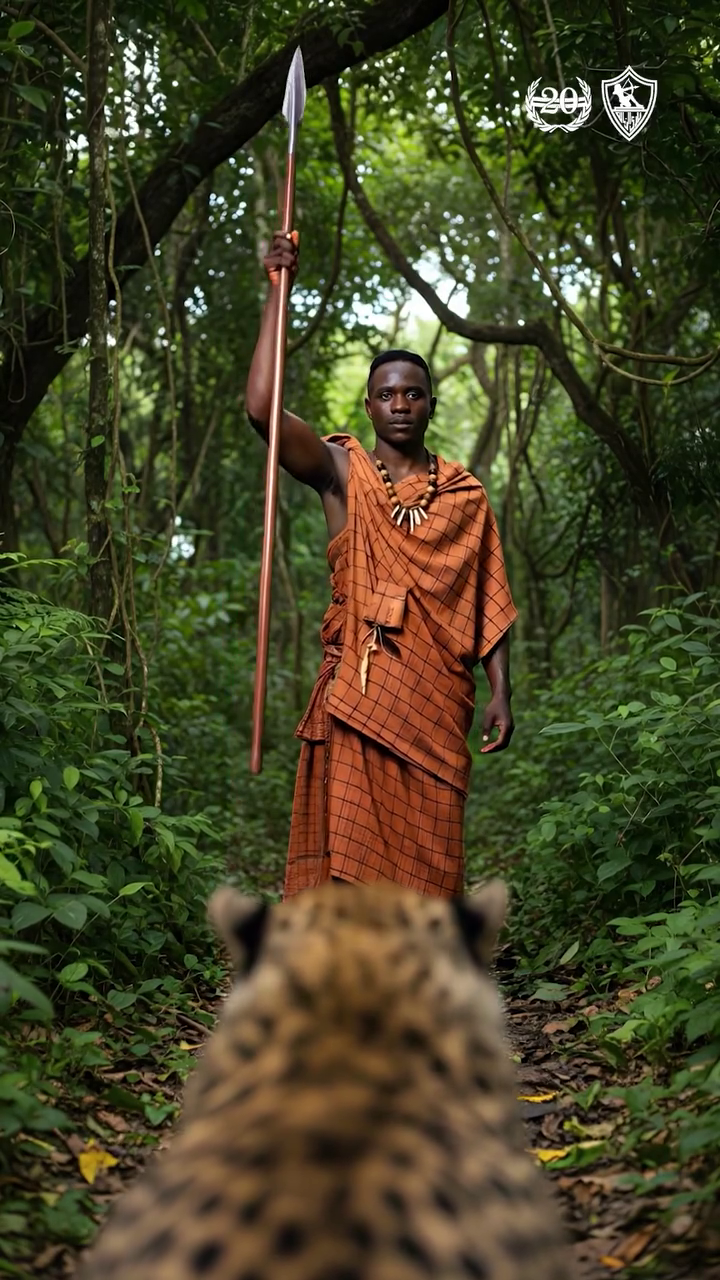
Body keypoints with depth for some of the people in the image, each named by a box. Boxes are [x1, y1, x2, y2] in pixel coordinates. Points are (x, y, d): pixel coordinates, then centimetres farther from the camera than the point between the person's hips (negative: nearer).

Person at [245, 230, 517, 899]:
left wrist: (500, 693, 1)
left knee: (425, 850, 4)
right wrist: (278, 289, -8)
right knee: (347, 839, -5)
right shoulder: (341, 472, 5)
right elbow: (262, 407, -9)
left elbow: (487, 604, 11)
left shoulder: (465, 494, 13)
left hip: (436, 697, 2)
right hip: (356, 689, -2)